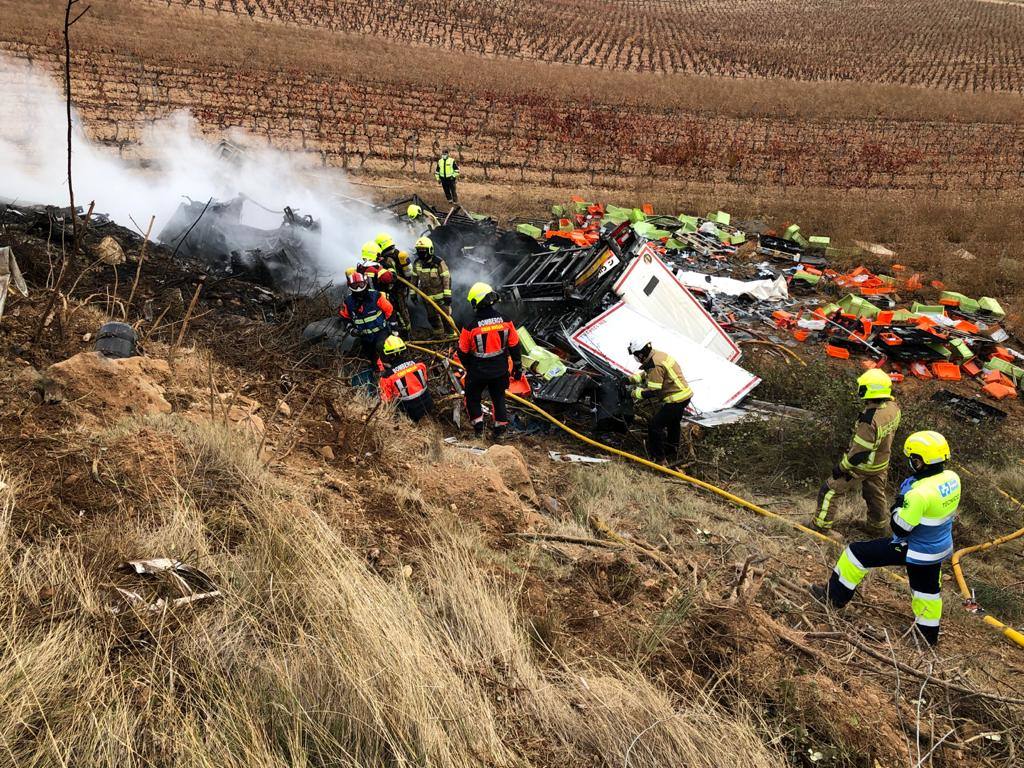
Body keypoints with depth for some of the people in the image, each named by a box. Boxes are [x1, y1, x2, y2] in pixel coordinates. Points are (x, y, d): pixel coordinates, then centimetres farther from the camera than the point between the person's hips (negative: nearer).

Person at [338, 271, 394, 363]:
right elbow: (344, 317, 8)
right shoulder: (348, 301, -10)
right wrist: (351, 328, -6)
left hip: (381, 331, -4)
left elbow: (389, 310, -8)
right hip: (364, 335, 4)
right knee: (371, 358, 15)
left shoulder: (375, 296, -19)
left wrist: (393, 326, -5)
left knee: (380, 347, -33)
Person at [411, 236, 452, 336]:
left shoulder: (439, 263, -18)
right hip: (427, 297, 5)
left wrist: (448, 295, -18)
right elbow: (414, 279, 11)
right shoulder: (417, 263, -2)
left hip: (440, 295, -5)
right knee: (432, 318, 17)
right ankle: (439, 335, 34)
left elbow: (447, 278, -16)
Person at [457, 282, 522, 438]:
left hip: (478, 372, -3)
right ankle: (500, 427, 28)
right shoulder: (505, 322, -13)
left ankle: (478, 426, 24)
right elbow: (515, 346, -3)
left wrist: (468, 367, 12)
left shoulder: (470, 328, -22)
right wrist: (518, 367, 10)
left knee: (472, 397, 21)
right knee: (499, 397, 22)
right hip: (500, 371, 3)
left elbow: (463, 352, -9)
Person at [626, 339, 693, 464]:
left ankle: (658, 457, 1)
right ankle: (671, 451, 50)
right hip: (685, 395, 11)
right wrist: (630, 379, 12)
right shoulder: (658, 355, 6)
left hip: (676, 399, -11)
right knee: (673, 423, 30)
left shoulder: (655, 365, -26)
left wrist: (636, 393, -9)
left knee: (654, 425, -5)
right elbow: (646, 374, 20)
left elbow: (652, 392, -24)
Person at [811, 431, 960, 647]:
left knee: (858, 553, 3)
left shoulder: (920, 494, -34)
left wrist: (899, 503, -10)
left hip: (914, 551, -8)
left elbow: (900, 528, -25)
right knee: (928, 588, 26)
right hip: (940, 548, 8)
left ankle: (835, 595, 16)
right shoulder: (952, 478, -8)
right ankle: (929, 633, 43)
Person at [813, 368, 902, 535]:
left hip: (862, 465, -7)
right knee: (875, 495, 28)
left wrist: (841, 467, -17)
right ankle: (877, 527, 46)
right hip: (881, 464, 7)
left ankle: (822, 524, 20)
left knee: (829, 490, 10)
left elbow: (859, 451, -28)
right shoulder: (893, 407, -14)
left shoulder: (870, 420, -37)